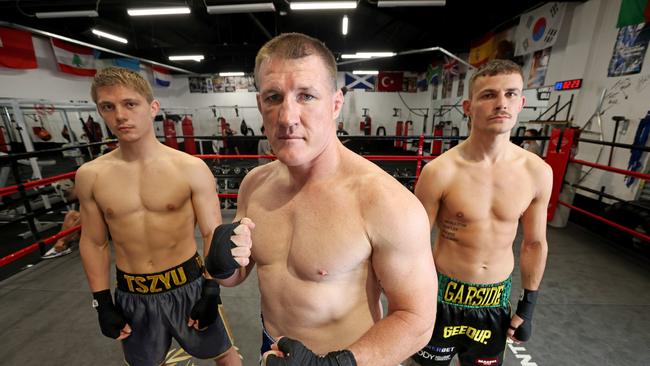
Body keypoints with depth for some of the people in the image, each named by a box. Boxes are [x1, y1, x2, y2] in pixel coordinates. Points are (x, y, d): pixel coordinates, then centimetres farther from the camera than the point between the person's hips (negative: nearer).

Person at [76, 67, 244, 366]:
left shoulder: (191, 169, -15)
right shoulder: (90, 176, -4)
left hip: (187, 284, -2)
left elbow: (212, 234, -10)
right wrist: (103, 303, 5)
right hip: (131, 294, 3)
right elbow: (93, 242, 5)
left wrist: (211, 292, -10)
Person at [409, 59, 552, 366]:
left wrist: (528, 305, 10)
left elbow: (534, 243, 5)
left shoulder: (538, 172, -8)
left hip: (498, 298, 4)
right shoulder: (440, 171, -21)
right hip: (444, 295, -3)